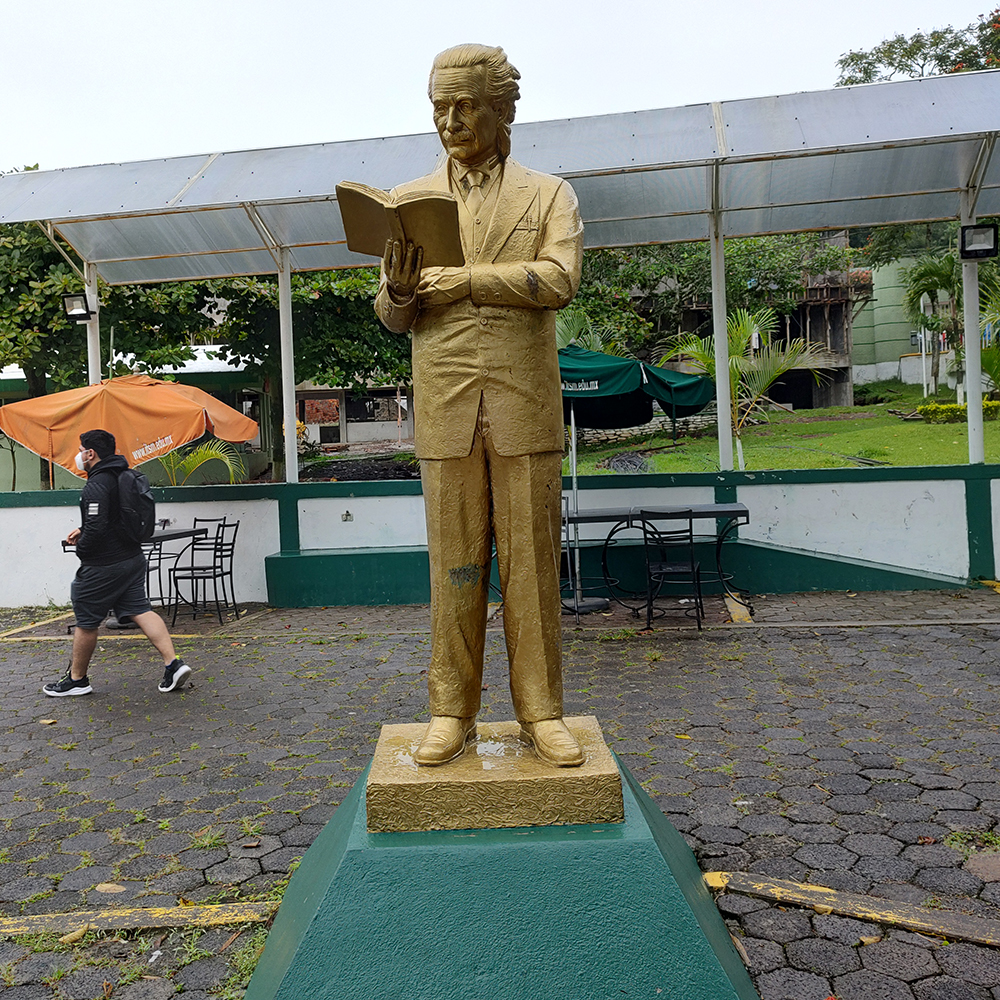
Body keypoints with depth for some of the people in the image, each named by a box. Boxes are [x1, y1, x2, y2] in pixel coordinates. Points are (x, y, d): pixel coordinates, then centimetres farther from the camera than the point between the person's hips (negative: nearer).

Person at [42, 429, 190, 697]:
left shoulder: (96, 486, -19)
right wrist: (83, 530, 17)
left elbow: (96, 528, -27)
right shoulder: (123, 477, 11)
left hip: (103, 566, -9)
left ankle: (76, 679, 21)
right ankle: (173, 663, -4)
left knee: (86, 622, 7)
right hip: (133, 557, 9)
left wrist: (81, 548, -9)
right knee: (140, 611, 6)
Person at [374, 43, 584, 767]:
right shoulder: (410, 200, 15)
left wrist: (466, 280, -16)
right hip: (446, 410, 1)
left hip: (526, 408, -1)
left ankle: (541, 713, 13)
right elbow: (392, 317, 12)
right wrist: (400, 291, -12)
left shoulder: (549, 195, 10)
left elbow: (559, 280, -8)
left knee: (532, 563, 2)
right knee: (454, 564, 4)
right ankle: (452, 713, 14)